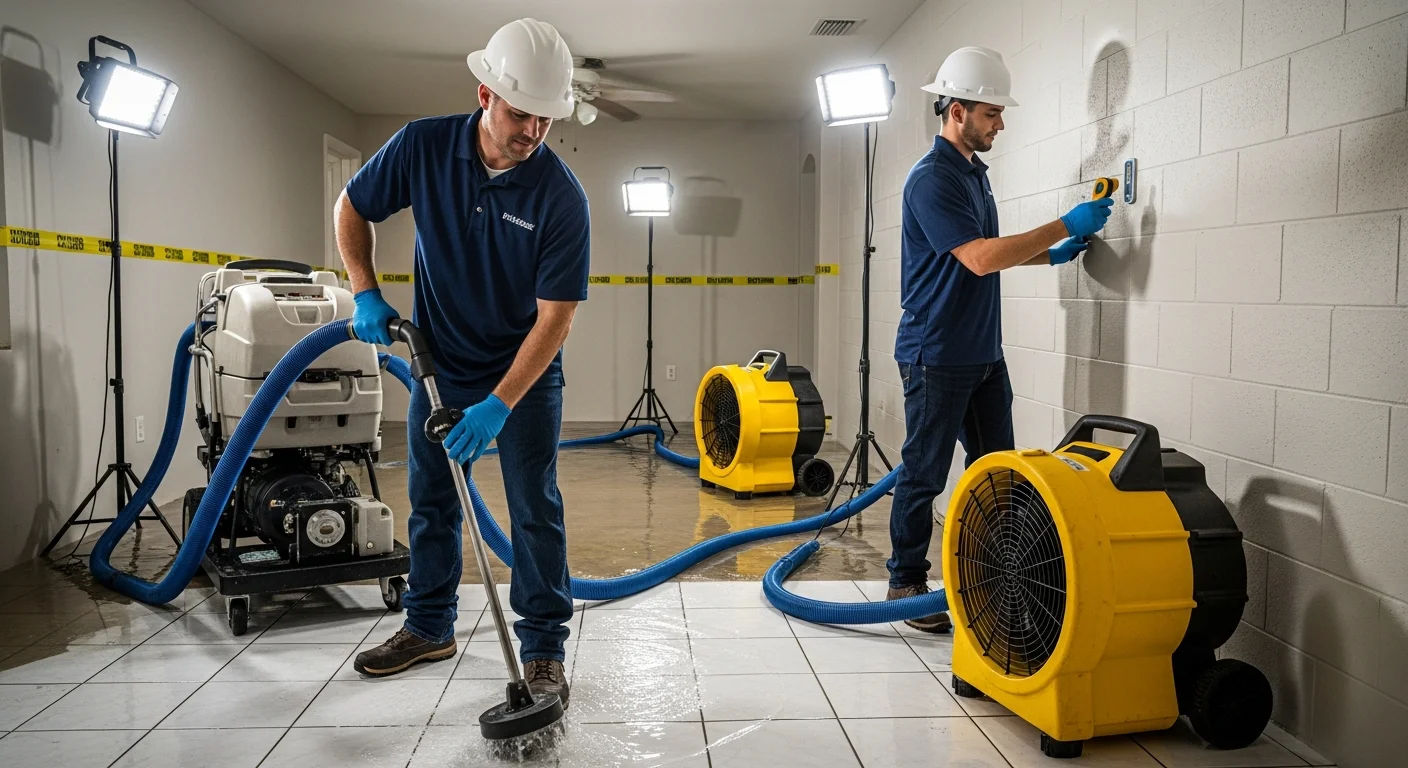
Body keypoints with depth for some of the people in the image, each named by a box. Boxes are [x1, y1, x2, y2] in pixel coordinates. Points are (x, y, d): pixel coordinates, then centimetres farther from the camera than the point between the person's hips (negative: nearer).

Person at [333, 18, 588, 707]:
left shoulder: (561, 197, -23)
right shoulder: (424, 147, -15)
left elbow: (554, 318, -23)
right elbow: (352, 208, 3)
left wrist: (498, 406, -28)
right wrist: (365, 294, -8)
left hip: (525, 373, -3)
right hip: (439, 364, 4)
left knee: (535, 511, -2)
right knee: (431, 501, 14)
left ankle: (543, 648, 11)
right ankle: (429, 627, 31)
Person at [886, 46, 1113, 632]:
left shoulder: (975, 171, 15)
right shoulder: (931, 178, -15)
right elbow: (979, 259, -23)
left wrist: (1048, 255, 12)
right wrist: (1065, 226, -17)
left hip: (984, 353, 9)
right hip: (936, 357, -9)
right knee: (924, 474, 1)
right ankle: (906, 582, 14)